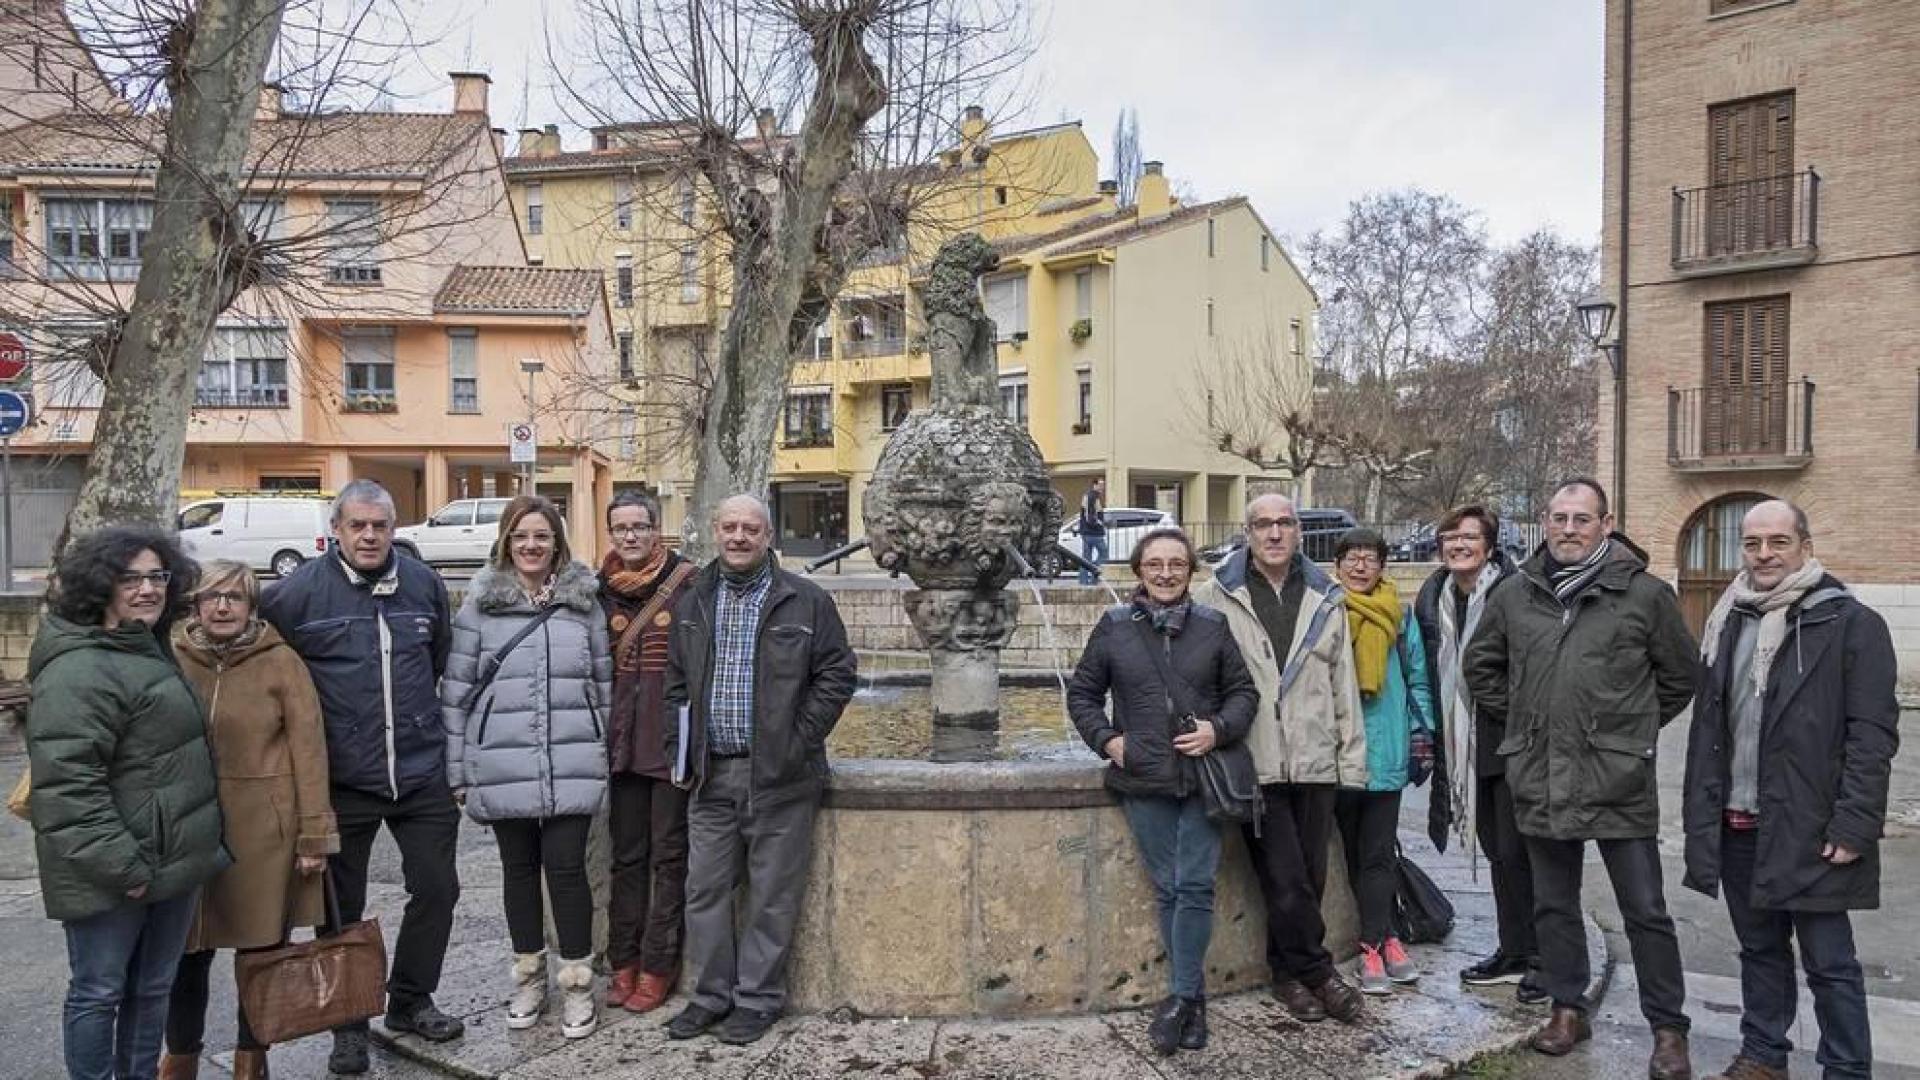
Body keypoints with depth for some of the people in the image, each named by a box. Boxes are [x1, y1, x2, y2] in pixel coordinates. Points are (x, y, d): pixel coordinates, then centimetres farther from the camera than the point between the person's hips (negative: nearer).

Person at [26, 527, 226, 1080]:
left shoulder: (153, 652, 13)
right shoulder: (78, 670, -18)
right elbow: (67, 782, -23)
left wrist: (205, 843, 20)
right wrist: (119, 864, -22)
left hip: (171, 861, 9)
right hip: (111, 874, -9)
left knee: (153, 988, 18)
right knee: (99, 992, 5)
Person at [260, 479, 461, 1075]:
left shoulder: (425, 583, 4)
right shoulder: (300, 591, -7)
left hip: (422, 774, 3)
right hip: (341, 780, -3)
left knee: (436, 889, 9)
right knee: (342, 907, 10)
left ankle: (410, 1000, 30)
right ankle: (349, 1023, 27)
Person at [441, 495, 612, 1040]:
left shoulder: (585, 601, 4)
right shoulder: (480, 604, 0)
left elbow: (605, 683, 9)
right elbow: (456, 691, 2)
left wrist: (608, 755, 9)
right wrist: (457, 770, 1)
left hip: (572, 767, 0)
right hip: (503, 767, 1)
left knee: (566, 867, 0)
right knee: (519, 867, 13)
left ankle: (577, 984, 16)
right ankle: (528, 976, 30)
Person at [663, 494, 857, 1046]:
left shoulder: (807, 601, -3)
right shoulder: (691, 603, 10)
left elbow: (835, 676, -3)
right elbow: (676, 684, 15)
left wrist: (798, 743, -9)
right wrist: (680, 750, 6)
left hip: (778, 774, -4)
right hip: (711, 773, 4)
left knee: (771, 893, 5)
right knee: (705, 889, 11)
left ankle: (758, 998, 19)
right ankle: (712, 994, 26)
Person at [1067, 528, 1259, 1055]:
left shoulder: (1213, 626, 2)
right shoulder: (1113, 628, 2)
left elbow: (1244, 690, 7)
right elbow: (1082, 694, 9)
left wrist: (1219, 729, -10)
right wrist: (1106, 739, -5)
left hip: (1203, 778, 0)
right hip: (1144, 781, 1)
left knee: (1195, 887, -3)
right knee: (1168, 889, 7)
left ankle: (1181, 996, 8)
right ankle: (1193, 1000, 20)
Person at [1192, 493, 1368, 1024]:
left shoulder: (1324, 598, 11)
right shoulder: (1215, 596, -1)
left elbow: (1344, 684, 12)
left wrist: (1352, 757, 9)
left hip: (1315, 761, 4)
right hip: (1254, 764, -4)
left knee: (1310, 878, 10)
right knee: (1286, 881, -2)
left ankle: (1289, 971, 27)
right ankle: (1318, 972, 17)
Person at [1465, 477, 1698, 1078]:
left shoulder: (1644, 593, -5)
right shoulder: (1514, 594, 5)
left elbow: (1680, 675, 6)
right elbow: (1481, 666, 18)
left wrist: (1634, 729, 6)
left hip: (1619, 781, -3)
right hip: (1540, 780, 4)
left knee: (1645, 911, 5)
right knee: (1554, 905, 15)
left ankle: (1668, 1028, 19)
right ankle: (1568, 1010, 31)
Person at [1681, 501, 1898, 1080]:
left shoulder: (1851, 623, -7)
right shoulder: (1728, 623, 11)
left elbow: (1872, 733, -11)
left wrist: (1854, 825, -17)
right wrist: (1699, 811, 10)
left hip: (1811, 830, -5)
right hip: (1737, 826, 6)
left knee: (1829, 962, 4)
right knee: (1759, 949, 17)